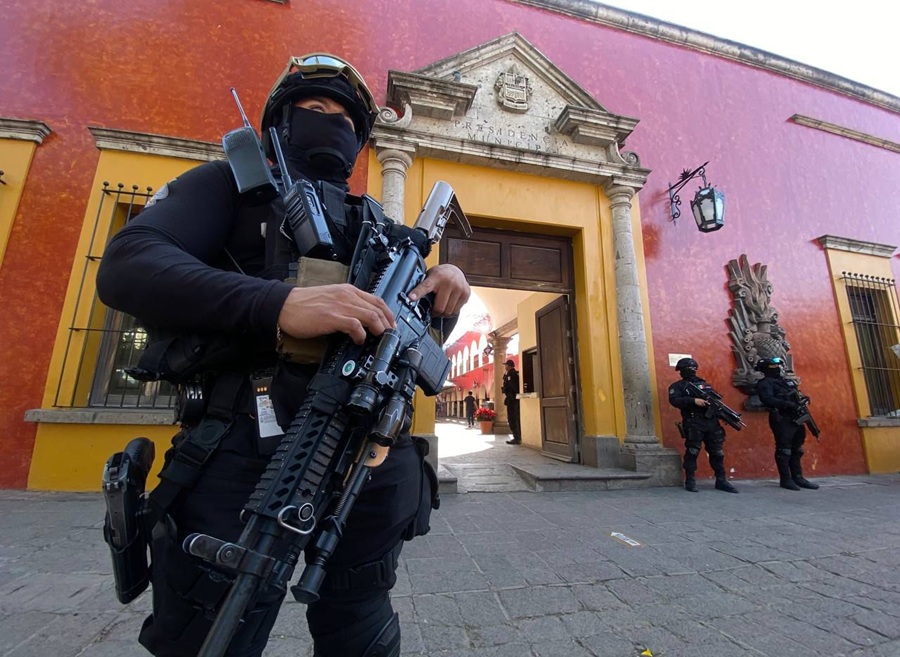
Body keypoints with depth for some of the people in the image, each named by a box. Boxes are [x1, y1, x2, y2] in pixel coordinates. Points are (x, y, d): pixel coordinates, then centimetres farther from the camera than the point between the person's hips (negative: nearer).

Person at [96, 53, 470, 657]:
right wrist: (278, 302, -24)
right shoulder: (234, 182, 12)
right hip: (247, 449, -3)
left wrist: (441, 292, -2)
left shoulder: (375, 220, 23)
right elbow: (126, 265, -6)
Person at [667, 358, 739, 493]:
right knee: (692, 452, -5)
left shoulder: (705, 384, 21)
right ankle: (690, 481, 4)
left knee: (717, 452, 8)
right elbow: (674, 400, -12)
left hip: (712, 422, 5)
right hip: (693, 424, -5)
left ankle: (721, 481, 18)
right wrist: (694, 401, -22)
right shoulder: (677, 386, 4)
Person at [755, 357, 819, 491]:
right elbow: (768, 399, -21)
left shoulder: (787, 381, 20)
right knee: (784, 449, -4)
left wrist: (803, 399, 4)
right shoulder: (765, 383, -8)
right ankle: (785, 480, 3)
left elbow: (797, 395, 26)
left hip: (796, 418, 9)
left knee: (796, 449, 15)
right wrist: (788, 404, -26)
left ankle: (798, 477, 25)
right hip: (782, 420, -8)